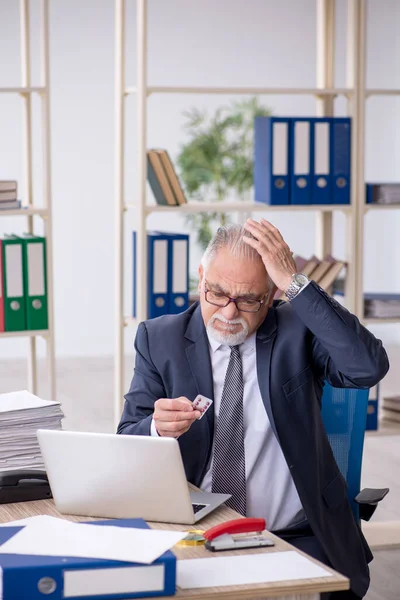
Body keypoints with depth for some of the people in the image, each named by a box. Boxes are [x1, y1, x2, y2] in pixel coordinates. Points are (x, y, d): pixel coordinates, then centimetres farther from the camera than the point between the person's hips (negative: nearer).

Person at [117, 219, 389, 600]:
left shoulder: (299, 330, 0)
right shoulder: (159, 338, 4)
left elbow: (369, 367, -19)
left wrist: (295, 283, -20)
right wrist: (158, 428, -24)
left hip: (295, 540, -1)